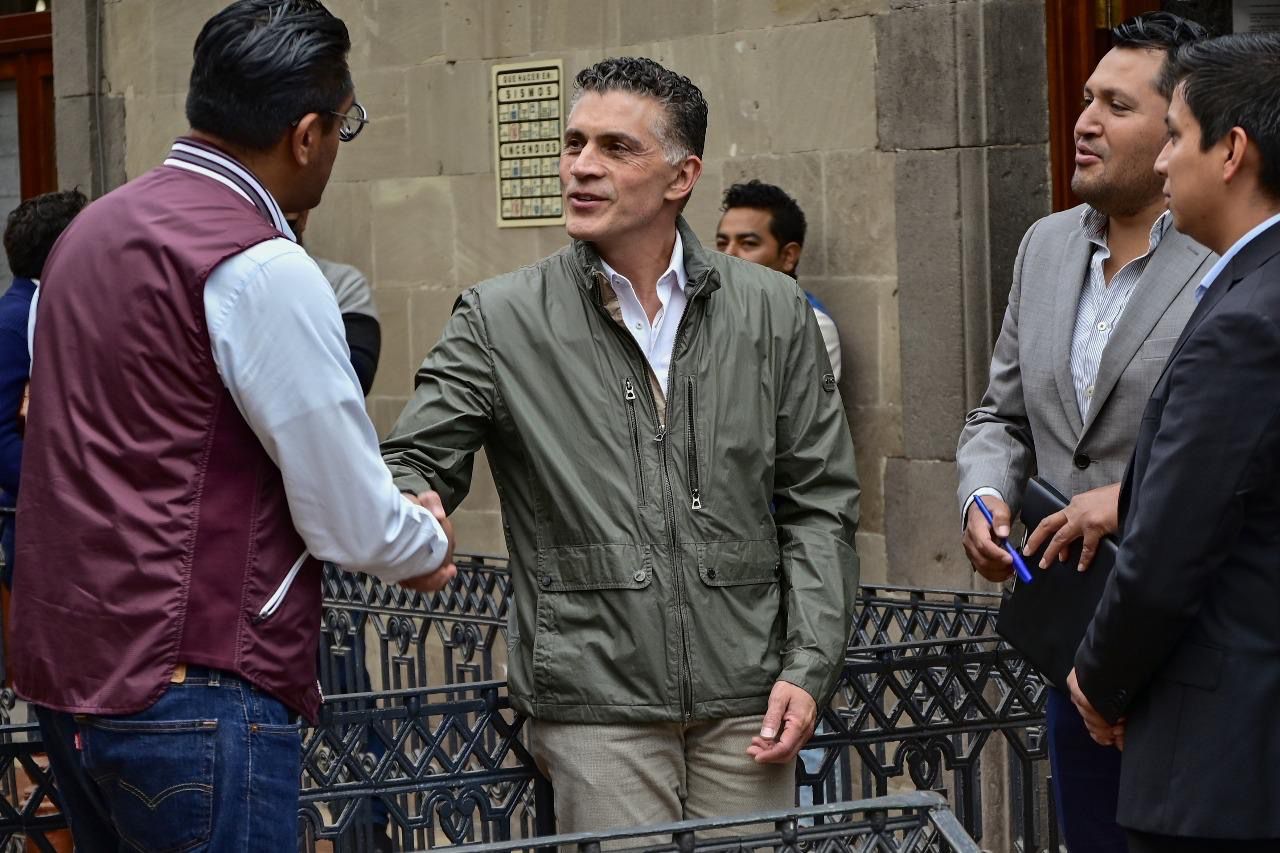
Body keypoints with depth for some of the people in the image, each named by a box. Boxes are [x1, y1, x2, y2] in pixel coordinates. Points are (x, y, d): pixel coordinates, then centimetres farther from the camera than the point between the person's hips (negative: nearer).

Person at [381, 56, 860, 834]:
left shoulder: (772, 313, 7)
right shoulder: (501, 321, 2)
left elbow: (820, 505, 8)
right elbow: (412, 465, 1)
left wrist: (808, 668, -1)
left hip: (746, 705, 2)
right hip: (595, 703, -2)